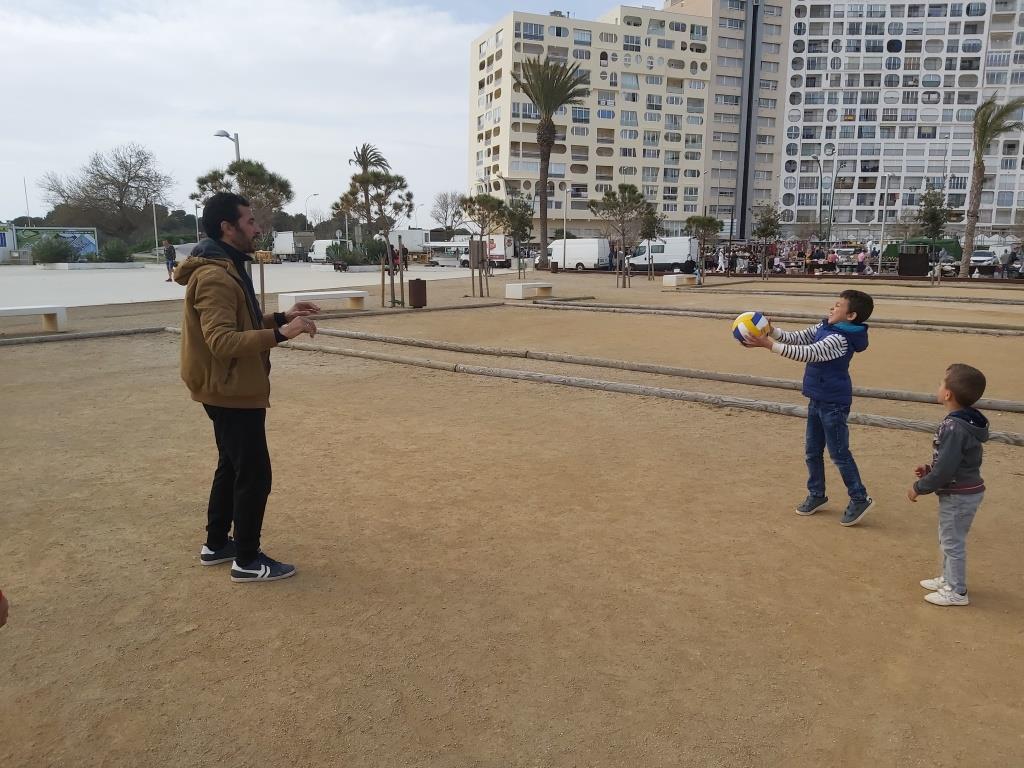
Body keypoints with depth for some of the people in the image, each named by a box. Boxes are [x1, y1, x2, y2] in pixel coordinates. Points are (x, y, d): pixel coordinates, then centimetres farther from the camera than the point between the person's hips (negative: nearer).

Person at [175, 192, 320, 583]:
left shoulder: (228, 269, 12)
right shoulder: (215, 277, -22)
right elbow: (223, 341, -31)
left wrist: (281, 317, 6)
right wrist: (281, 334, -37)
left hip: (231, 390, 11)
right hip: (233, 392, -11)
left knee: (232, 467, 20)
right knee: (254, 474, -3)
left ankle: (216, 544, 33)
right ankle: (247, 560, 9)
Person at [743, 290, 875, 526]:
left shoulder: (839, 339, -25)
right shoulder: (825, 327, 3)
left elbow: (806, 353, -31)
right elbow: (798, 337, 3)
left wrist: (768, 344, -33)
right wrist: (771, 331, -13)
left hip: (833, 403, -9)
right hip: (818, 399, 9)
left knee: (839, 453, 2)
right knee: (812, 451, 16)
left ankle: (860, 499, 16)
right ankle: (816, 494, 31)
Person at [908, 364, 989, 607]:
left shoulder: (954, 427, -28)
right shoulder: (966, 421, 2)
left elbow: (945, 469, -25)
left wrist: (919, 488, -14)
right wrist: (931, 469, 7)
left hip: (959, 496, -10)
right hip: (965, 490, 10)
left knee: (952, 541, 5)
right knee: (948, 539, 23)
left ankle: (956, 591, 19)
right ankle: (948, 578, 38)